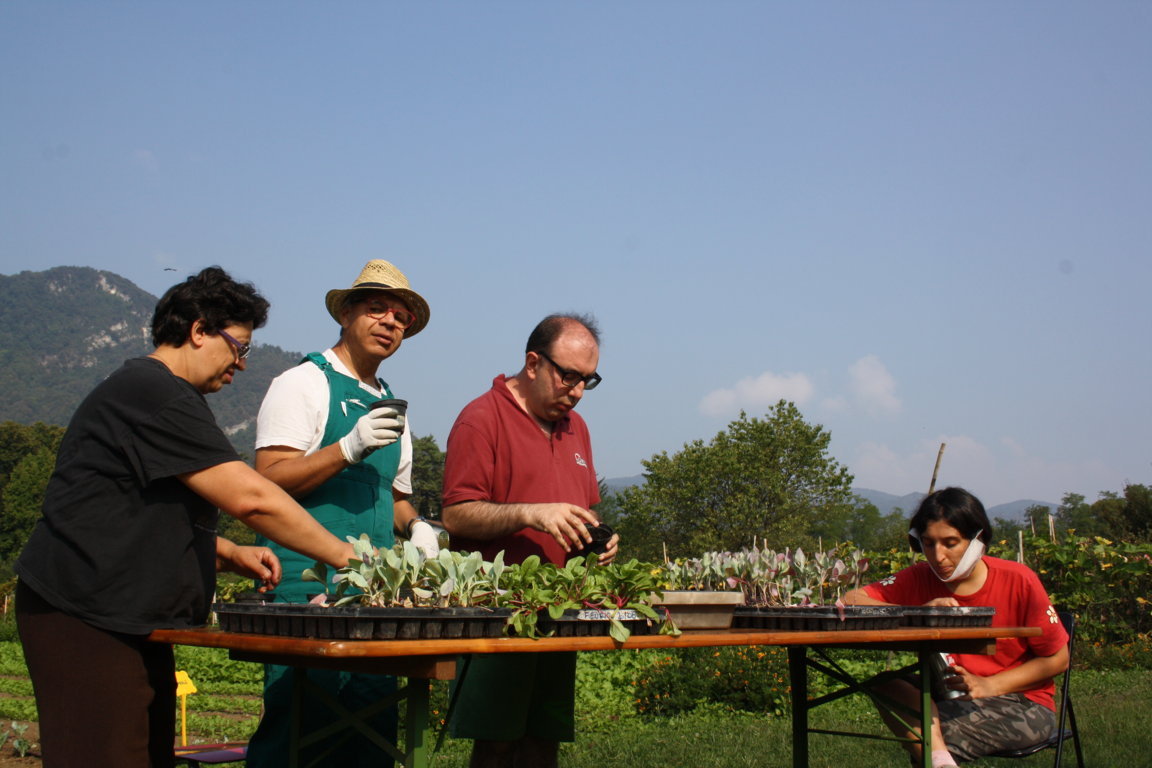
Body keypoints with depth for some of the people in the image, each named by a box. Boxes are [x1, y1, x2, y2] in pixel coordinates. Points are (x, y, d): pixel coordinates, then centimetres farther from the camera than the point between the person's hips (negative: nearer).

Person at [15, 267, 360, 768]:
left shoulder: (154, 392, 21)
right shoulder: (152, 393, -14)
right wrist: (341, 554, -12)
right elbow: (249, 497, -20)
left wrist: (229, 555, 12)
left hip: (131, 621, 11)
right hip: (84, 616, -11)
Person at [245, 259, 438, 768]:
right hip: (306, 588, -7)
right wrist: (349, 448, -19)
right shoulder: (302, 384, -1)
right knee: (298, 725, -10)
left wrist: (415, 525, 8)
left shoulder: (391, 407, 21)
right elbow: (268, 481, -10)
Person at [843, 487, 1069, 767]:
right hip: (951, 699, 5)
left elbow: (1058, 660, -4)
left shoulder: (1018, 581, -9)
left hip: (1024, 705, -5)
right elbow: (851, 600, -11)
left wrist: (989, 686, -15)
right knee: (886, 685, -28)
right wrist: (919, 613, -22)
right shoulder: (918, 580, -1)